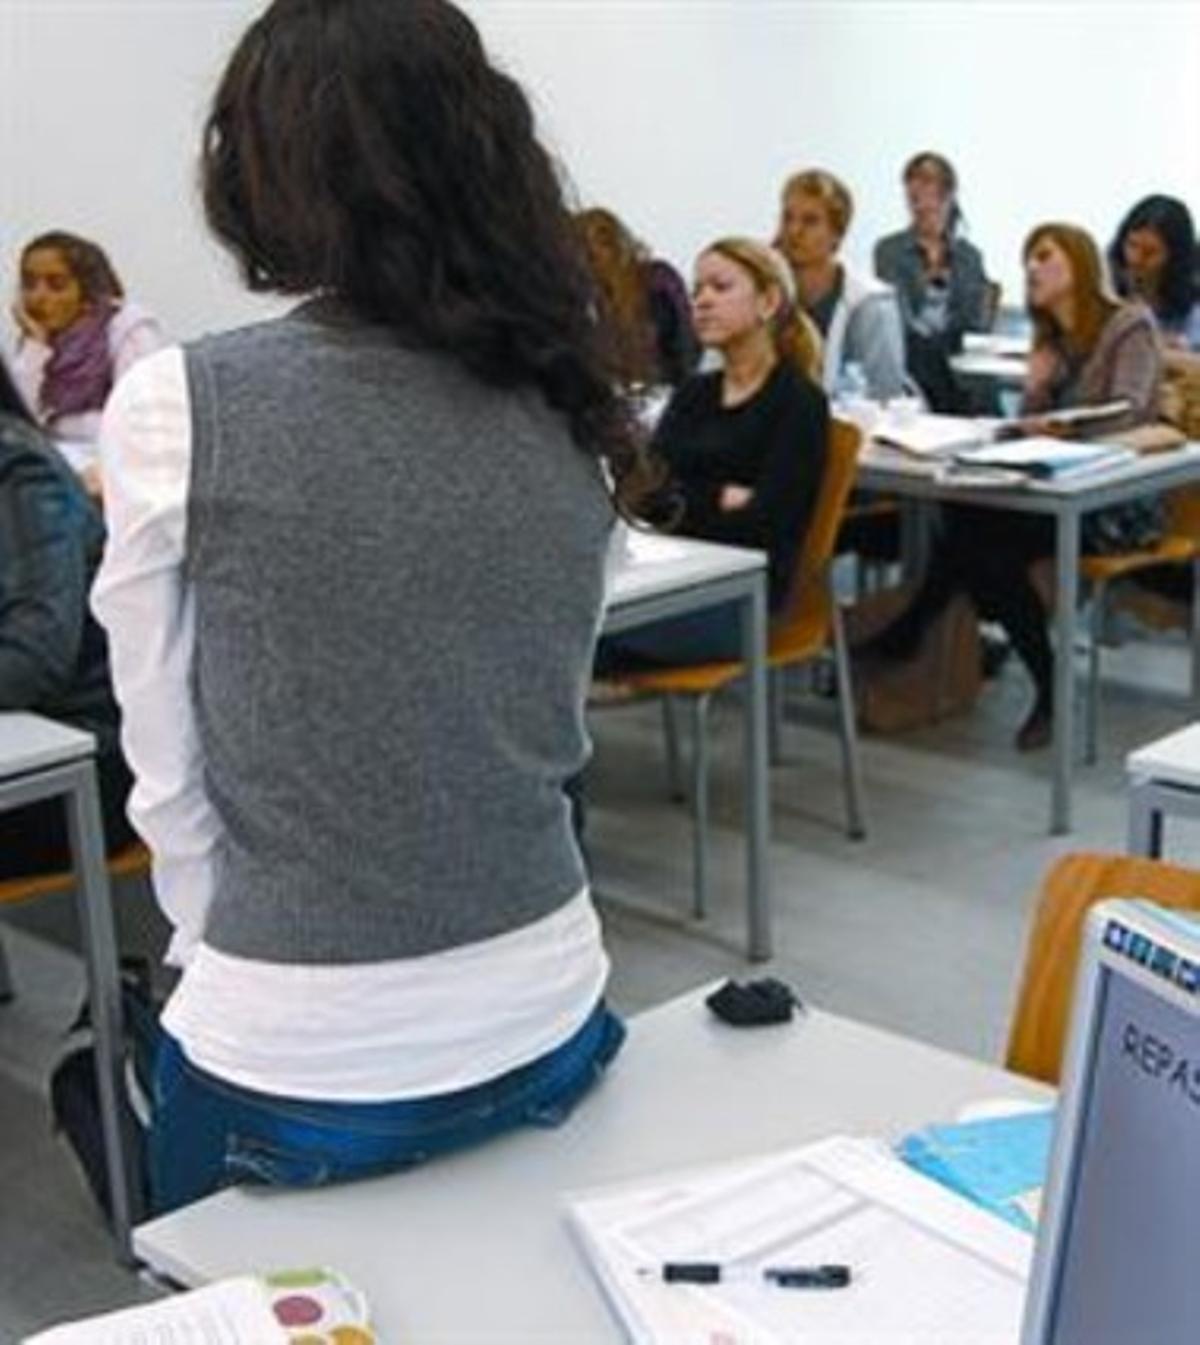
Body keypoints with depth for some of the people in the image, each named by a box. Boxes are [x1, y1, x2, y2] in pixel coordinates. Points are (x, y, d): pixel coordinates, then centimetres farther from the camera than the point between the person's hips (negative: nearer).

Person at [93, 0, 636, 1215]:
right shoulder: (568, 414, 0)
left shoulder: (177, 407, -15)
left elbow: (171, 780, -8)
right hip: (545, 1021, 4)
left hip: (302, 1066, -4)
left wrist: (227, 959, 7)